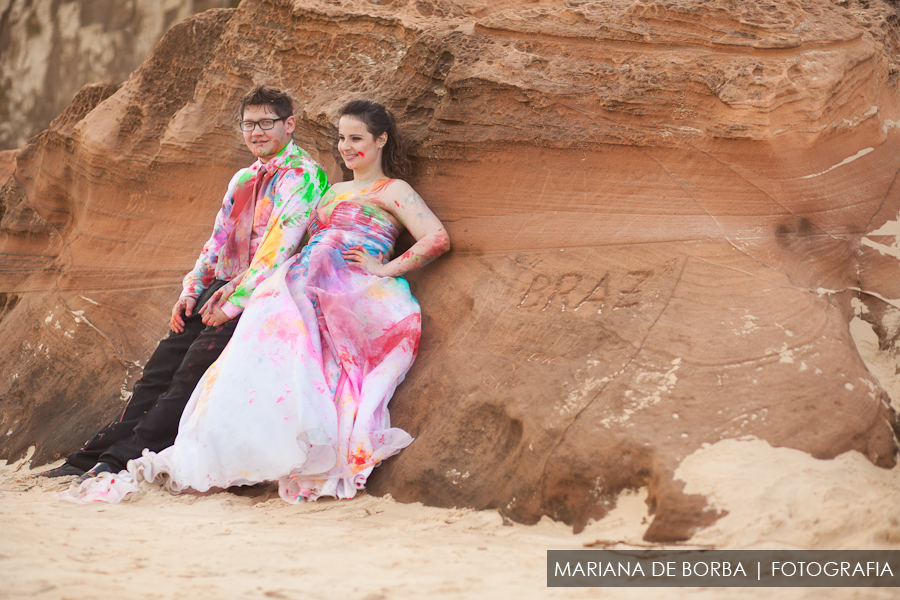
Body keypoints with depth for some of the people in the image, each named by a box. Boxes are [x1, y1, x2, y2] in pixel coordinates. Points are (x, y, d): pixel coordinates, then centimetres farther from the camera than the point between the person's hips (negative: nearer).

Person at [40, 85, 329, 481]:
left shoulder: (304, 175, -6)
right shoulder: (242, 179, 20)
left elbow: (280, 247, -15)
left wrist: (235, 301, -18)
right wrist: (191, 292, 6)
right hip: (226, 288, 7)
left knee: (198, 363, -21)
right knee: (164, 361, -7)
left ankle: (123, 459, -24)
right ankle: (94, 457, -10)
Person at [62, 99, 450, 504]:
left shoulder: (392, 190, 11)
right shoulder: (334, 192, 33)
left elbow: (438, 239, -4)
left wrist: (384, 269, -11)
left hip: (344, 290, -7)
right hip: (302, 284, 7)